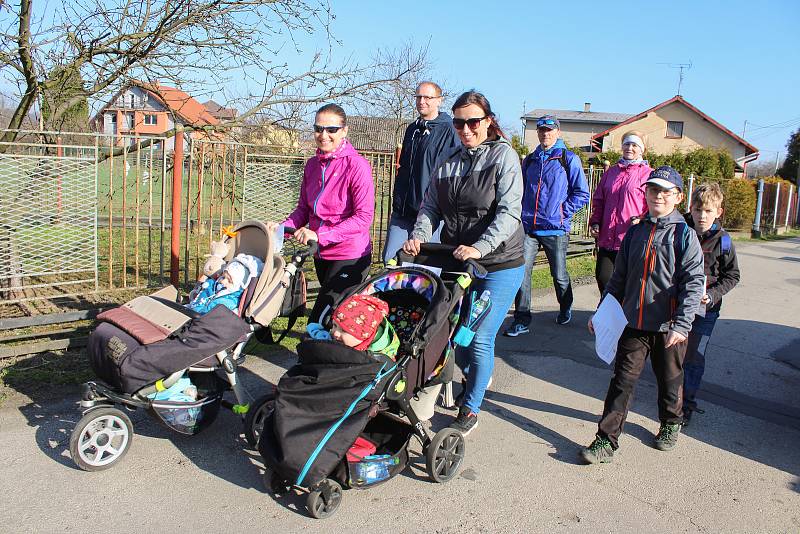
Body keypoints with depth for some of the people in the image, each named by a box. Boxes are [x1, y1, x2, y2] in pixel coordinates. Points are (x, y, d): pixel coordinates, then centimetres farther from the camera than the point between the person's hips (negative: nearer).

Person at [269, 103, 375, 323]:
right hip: (322, 255, 7)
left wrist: (320, 235, -26)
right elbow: (303, 209, 11)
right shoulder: (312, 165, 5)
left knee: (319, 323, -12)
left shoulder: (357, 165, -15)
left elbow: (364, 217, -21)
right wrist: (282, 227, -9)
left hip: (350, 257, -7)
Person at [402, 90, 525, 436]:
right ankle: (476, 380, 43)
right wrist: (420, 235, -12)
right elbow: (430, 206, 8)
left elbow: (509, 212, -17)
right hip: (456, 263, 6)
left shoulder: (504, 155, -7)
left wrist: (480, 247, -28)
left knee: (480, 339, -5)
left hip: (498, 266, -6)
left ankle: (470, 410, 12)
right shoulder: (448, 164, 10)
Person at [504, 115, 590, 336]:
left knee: (559, 275, 10)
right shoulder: (529, 160, 14)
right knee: (521, 271, -8)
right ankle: (522, 320, -1)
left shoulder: (569, 159, 1)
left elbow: (582, 194, 0)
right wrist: (523, 212, 11)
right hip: (528, 227, 3)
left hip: (556, 229, -3)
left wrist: (563, 211, -8)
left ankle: (565, 309, 37)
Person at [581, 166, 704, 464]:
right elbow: (619, 277, 14)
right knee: (623, 380, 1)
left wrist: (682, 324, -21)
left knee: (670, 379, 16)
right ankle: (607, 440, 4)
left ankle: (671, 423, 42)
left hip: (668, 327, -3)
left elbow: (694, 282, -12)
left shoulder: (684, 234, -6)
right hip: (634, 322, 3)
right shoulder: (635, 232, 8)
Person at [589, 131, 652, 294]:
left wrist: (641, 220, -20)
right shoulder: (610, 172, 17)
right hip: (606, 239, 5)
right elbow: (598, 201, 21)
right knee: (602, 277, 3)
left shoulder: (649, 174, 2)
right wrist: (595, 222, 8)